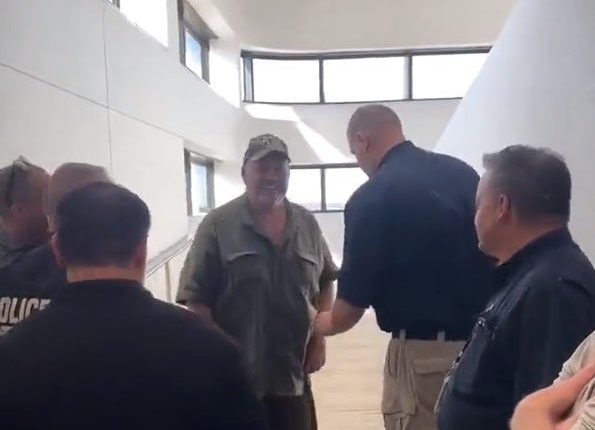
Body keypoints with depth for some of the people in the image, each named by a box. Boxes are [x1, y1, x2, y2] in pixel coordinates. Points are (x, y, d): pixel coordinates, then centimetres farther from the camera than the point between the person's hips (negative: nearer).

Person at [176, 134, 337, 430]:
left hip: (293, 373, 4)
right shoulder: (218, 225, -10)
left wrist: (319, 339, 5)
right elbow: (196, 299, -10)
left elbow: (325, 284, 13)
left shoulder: (307, 224, 4)